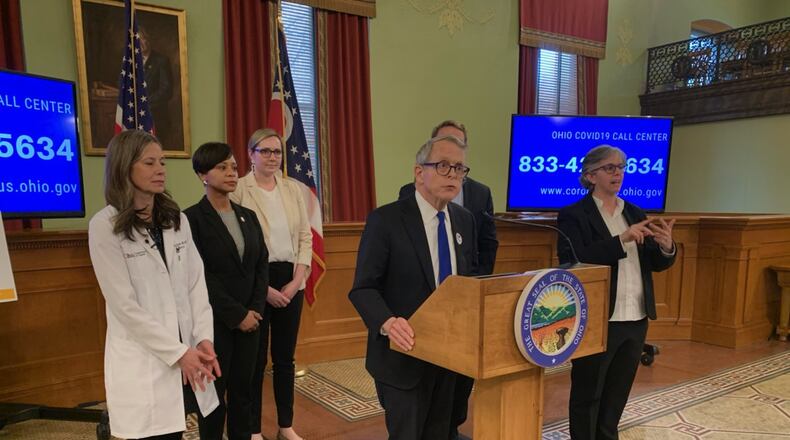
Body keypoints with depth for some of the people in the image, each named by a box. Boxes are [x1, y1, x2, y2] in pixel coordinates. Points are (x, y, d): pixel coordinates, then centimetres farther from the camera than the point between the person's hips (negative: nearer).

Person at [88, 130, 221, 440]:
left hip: (188, 349, 5)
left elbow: (196, 282, 5)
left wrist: (204, 338, -6)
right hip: (144, 360, -4)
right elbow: (124, 304, -11)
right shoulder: (105, 226, -8)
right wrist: (177, 352, -12)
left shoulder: (177, 219, 8)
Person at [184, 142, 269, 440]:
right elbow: (200, 277, -14)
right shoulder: (192, 218, -9)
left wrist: (256, 309, -4)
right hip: (214, 322, -5)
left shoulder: (248, 216, 10)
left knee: (243, 390, 12)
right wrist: (237, 315, -13)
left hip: (249, 318, 5)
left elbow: (262, 266, 8)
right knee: (214, 393, 6)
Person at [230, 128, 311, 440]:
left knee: (285, 356, 13)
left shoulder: (293, 188, 8)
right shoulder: (238, 190, -6)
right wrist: (263, 287, -13)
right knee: (255, 358, 6)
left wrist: (297, 280, -4)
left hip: (291, 280, 4)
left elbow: (306, 236, 7)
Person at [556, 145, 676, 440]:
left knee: (618, 393, 19)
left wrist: (666, 247, -13)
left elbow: (657, 264, 10)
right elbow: (572, 261, -21)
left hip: (636, 320, 6)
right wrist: (621, 240, -25)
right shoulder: (573, 215, -8)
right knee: (587, 394, 8)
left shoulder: (634, 213, 11)